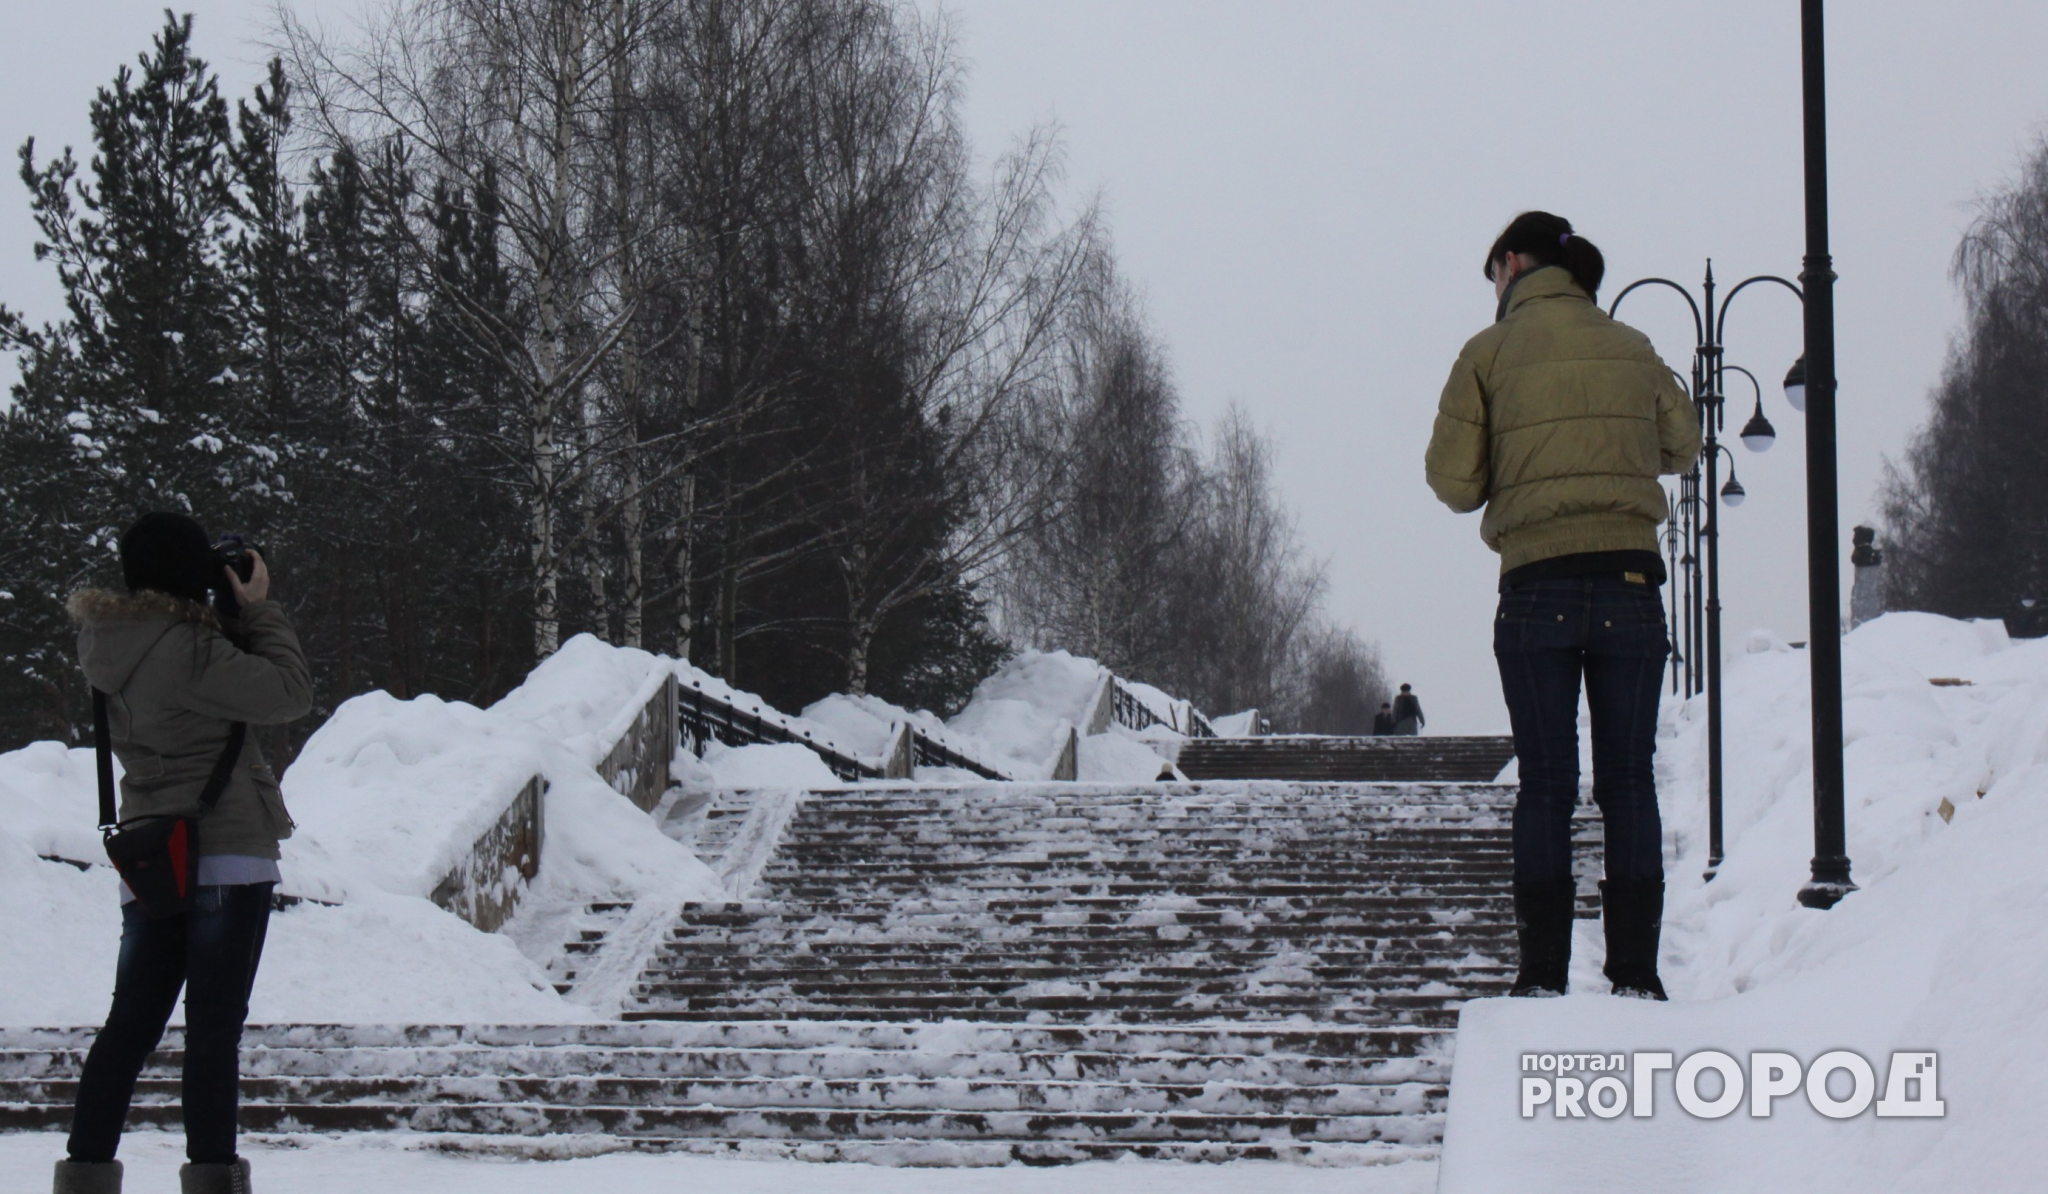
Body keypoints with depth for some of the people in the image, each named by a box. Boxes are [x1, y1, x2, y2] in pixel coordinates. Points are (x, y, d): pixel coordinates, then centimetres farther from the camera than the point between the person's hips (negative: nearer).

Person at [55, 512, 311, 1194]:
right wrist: (257, 607, -5)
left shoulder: (108, 645, 7)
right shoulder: (186, 647, -17)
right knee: (214, 1026, -4)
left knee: (131, 1022, 11)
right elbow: (289, 694, -15)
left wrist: (236, 614, 6)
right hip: (227, 855, -7)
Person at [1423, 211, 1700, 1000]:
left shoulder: (1491, 353, 1)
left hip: (1536, 588, -2)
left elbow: (1454, 482, 0)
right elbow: (1681, 447, 25)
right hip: (1629, 585, 2)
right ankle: (1634, 972, 2)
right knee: (1629, 782, 5)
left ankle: (1544, 972, 1)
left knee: (1546, 786, 3)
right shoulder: (1632, 350, 11)